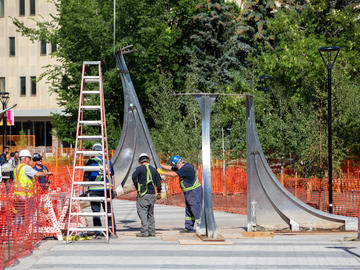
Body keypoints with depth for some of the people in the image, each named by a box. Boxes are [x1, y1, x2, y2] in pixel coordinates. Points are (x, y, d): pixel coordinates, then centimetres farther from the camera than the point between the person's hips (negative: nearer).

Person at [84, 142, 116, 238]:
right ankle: (113, 231, 8)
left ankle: (98, 233, -1)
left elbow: (86, 178, -1)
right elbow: (112, 177, 10)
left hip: (94, 190, -2)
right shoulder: (108, 162, 7)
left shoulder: (90, 162, -2)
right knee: (109, 211, 9)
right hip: (107, 190, 2)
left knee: (96, 212, 2)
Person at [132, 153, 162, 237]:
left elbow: (134, 176, -21)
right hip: (152, 195, 5)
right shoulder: (154, 169, 12)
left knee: (142, 212, -5)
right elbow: (158, 181, 10)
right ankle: (151, 231, 13)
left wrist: (136, 186, -9)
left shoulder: (139, 168, -3)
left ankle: (144, 232, -13)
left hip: (143, 194, -5)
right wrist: (159, 192, 20)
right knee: (150, 213, 14)